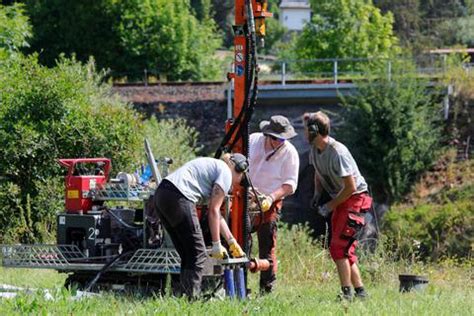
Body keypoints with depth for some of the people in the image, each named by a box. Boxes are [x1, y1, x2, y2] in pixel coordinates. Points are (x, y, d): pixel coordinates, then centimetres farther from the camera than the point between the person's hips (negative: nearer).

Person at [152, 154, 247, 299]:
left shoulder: (213, 166, 30)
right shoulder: (226, 173, 3)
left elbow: (216, 213, 34)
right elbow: (213, 211, -1)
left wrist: (232, 242, 37)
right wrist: (216, 245, 4)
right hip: (177, 198, -10)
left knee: (188, 256, 15)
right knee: (198, 255, -3)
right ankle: (191, 298, -8)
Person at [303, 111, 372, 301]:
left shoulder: (337, 152, -25)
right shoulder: (315, 150, 3)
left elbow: (351, 187, -24)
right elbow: (318, 173, 24)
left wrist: (330, 206, -17)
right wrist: (317, 194, 6)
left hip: (355, 199, -10)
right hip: (339, 200, 10)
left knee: (338, 247, -16)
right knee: (345, 249, 11)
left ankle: (346, 292, -15)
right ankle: (360, 291, 17)